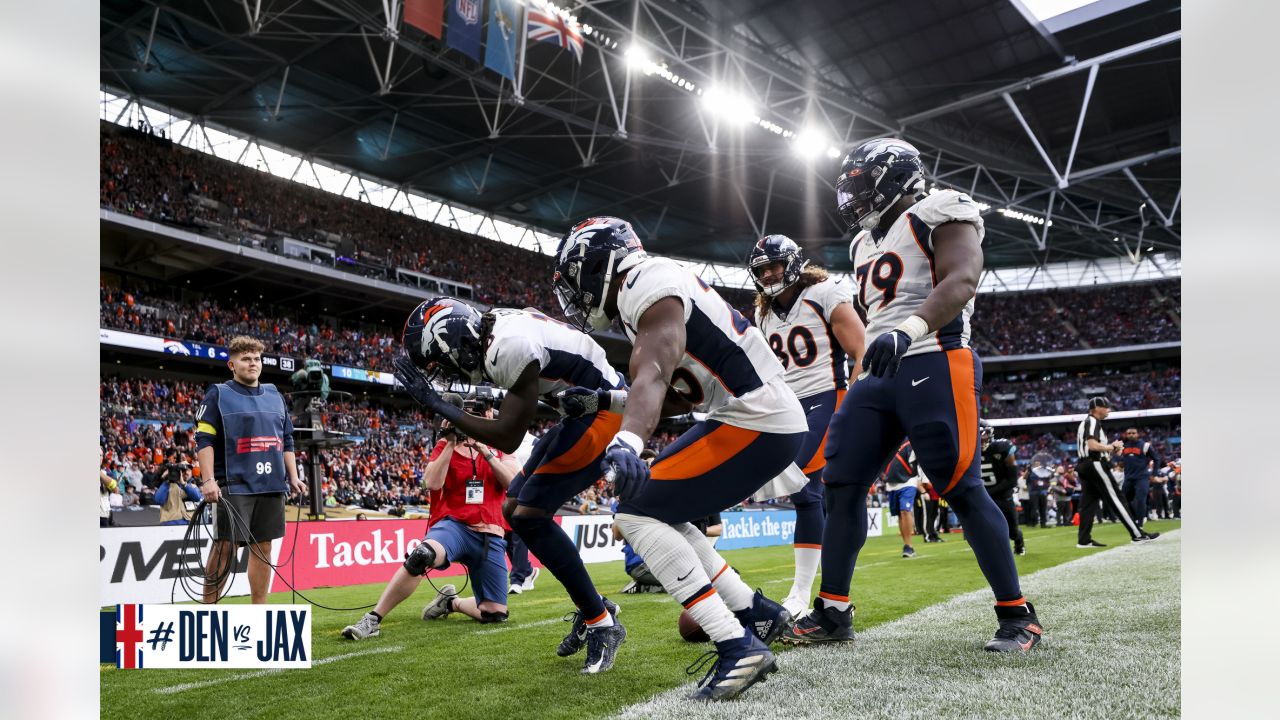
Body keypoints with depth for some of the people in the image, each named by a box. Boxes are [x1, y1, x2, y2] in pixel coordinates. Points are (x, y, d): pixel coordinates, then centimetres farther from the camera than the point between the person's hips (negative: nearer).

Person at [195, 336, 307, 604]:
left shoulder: (275, 396, 17)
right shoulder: (218, 394, 2)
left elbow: (287, 442, 21)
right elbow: (204, 440, -5)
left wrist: (293, 477, 13)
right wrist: (208, 480, -15)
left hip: (272, 486, 5)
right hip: (234, 485, -5)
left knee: (263, 547, 7)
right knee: (225, 547, -6)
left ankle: (259, 609, 14)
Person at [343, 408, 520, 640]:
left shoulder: (498, 448, 12)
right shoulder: (445, 445, 7)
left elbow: (513, 484, -5)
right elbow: (432, 483, -10)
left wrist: (485, 451, -12)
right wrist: (451, 444, -12)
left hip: (489, 536, 3)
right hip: (454, 524, -3)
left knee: (495, 615, -2)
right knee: (422, 554, -38)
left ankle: (451, 602, 29)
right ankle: (372, 619, -25)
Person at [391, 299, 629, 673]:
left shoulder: (510, 348, -27)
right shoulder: (495, 326, 2)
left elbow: (508, 438, -23)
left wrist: (438, 405, -19)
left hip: (603, 412, -10)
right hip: (582, 410, 10)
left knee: (529, 516, -13)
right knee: (513, 508, 10)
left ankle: (602, 623, 0)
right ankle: (591, 606, 19)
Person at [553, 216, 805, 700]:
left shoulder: (649, 284, -13)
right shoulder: (652, 288, 17)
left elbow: (653, 373, -32)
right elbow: (664, 386, 24)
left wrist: (626, 441, -47)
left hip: (756, 422, -10)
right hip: (769, 420, 10)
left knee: (638, 514, -10)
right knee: (660, 514, 15)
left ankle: (737, 647, -12)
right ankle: (756, 613, 18)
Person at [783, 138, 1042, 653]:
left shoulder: (939, 215, -1)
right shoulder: (868, 243, 23)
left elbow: (960, 282, -18)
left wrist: (908, 331, -35)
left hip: (933, 365, -8)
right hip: (878, 374, 8)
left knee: (962, 490, -8)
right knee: (842, 485, 2)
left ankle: (1017, 616, 6)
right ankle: (833, 612, 10)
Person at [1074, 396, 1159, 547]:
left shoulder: (1085, 423, 22)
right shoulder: (1093, 422, -9)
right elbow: (1092, 445, -23)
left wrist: (1110, 450, 12)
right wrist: (1112, 447, -10)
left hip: (1084, 466, 10)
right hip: (1095, 465, -10)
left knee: (1088, 502, 6)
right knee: (1115, 499, -7)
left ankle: (1084, 540, 3)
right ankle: (1137, 534, -4)